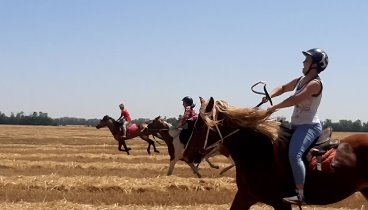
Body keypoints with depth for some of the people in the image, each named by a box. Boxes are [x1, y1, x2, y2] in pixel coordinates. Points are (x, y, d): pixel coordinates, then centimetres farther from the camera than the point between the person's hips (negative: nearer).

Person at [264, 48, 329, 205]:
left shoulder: (315, 83, -15)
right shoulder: (300, 80, 12)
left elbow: (295, 99, -24)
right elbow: (283, 88, 24)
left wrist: (274, 107, -16)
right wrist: (270, 95, 4)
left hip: (309, 126, -10)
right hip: (296, 126, 10)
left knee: (294, 155, -30)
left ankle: (300, 194, -34)